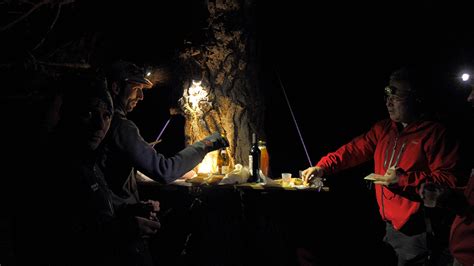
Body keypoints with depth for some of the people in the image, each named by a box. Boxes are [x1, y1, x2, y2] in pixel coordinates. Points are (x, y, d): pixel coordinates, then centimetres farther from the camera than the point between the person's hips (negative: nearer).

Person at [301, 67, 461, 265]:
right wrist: (322, 167, -7)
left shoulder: (434, 133, -12)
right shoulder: (383, 129, 10)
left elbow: (449, 179, -17)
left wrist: (404, 180, -22)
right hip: (390, 224, 7)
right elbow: (355, 150, 5)